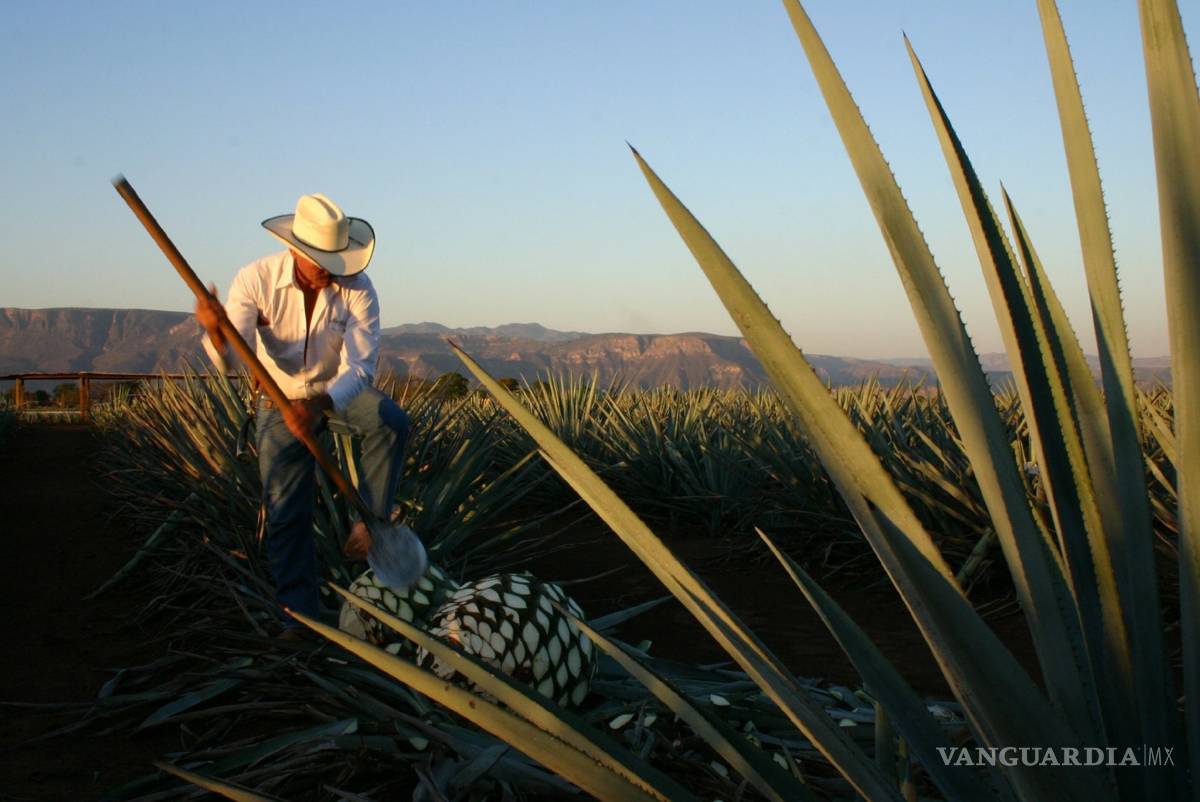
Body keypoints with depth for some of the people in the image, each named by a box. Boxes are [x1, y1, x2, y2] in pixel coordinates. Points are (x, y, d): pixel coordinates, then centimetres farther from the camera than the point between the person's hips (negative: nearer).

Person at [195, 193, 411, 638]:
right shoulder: (255, 280, -24)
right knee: (285, 509, -4)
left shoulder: (357, 288, -25)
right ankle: (298, 615, 6)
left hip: (342, 388, 0)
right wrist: (216, 331, -54)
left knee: (390, 421, -32)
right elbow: (229, 359, -30)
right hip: (282, 398, 0)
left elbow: (359, 367, -32)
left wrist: (318, 407, -50)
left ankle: (369, 521, -21)